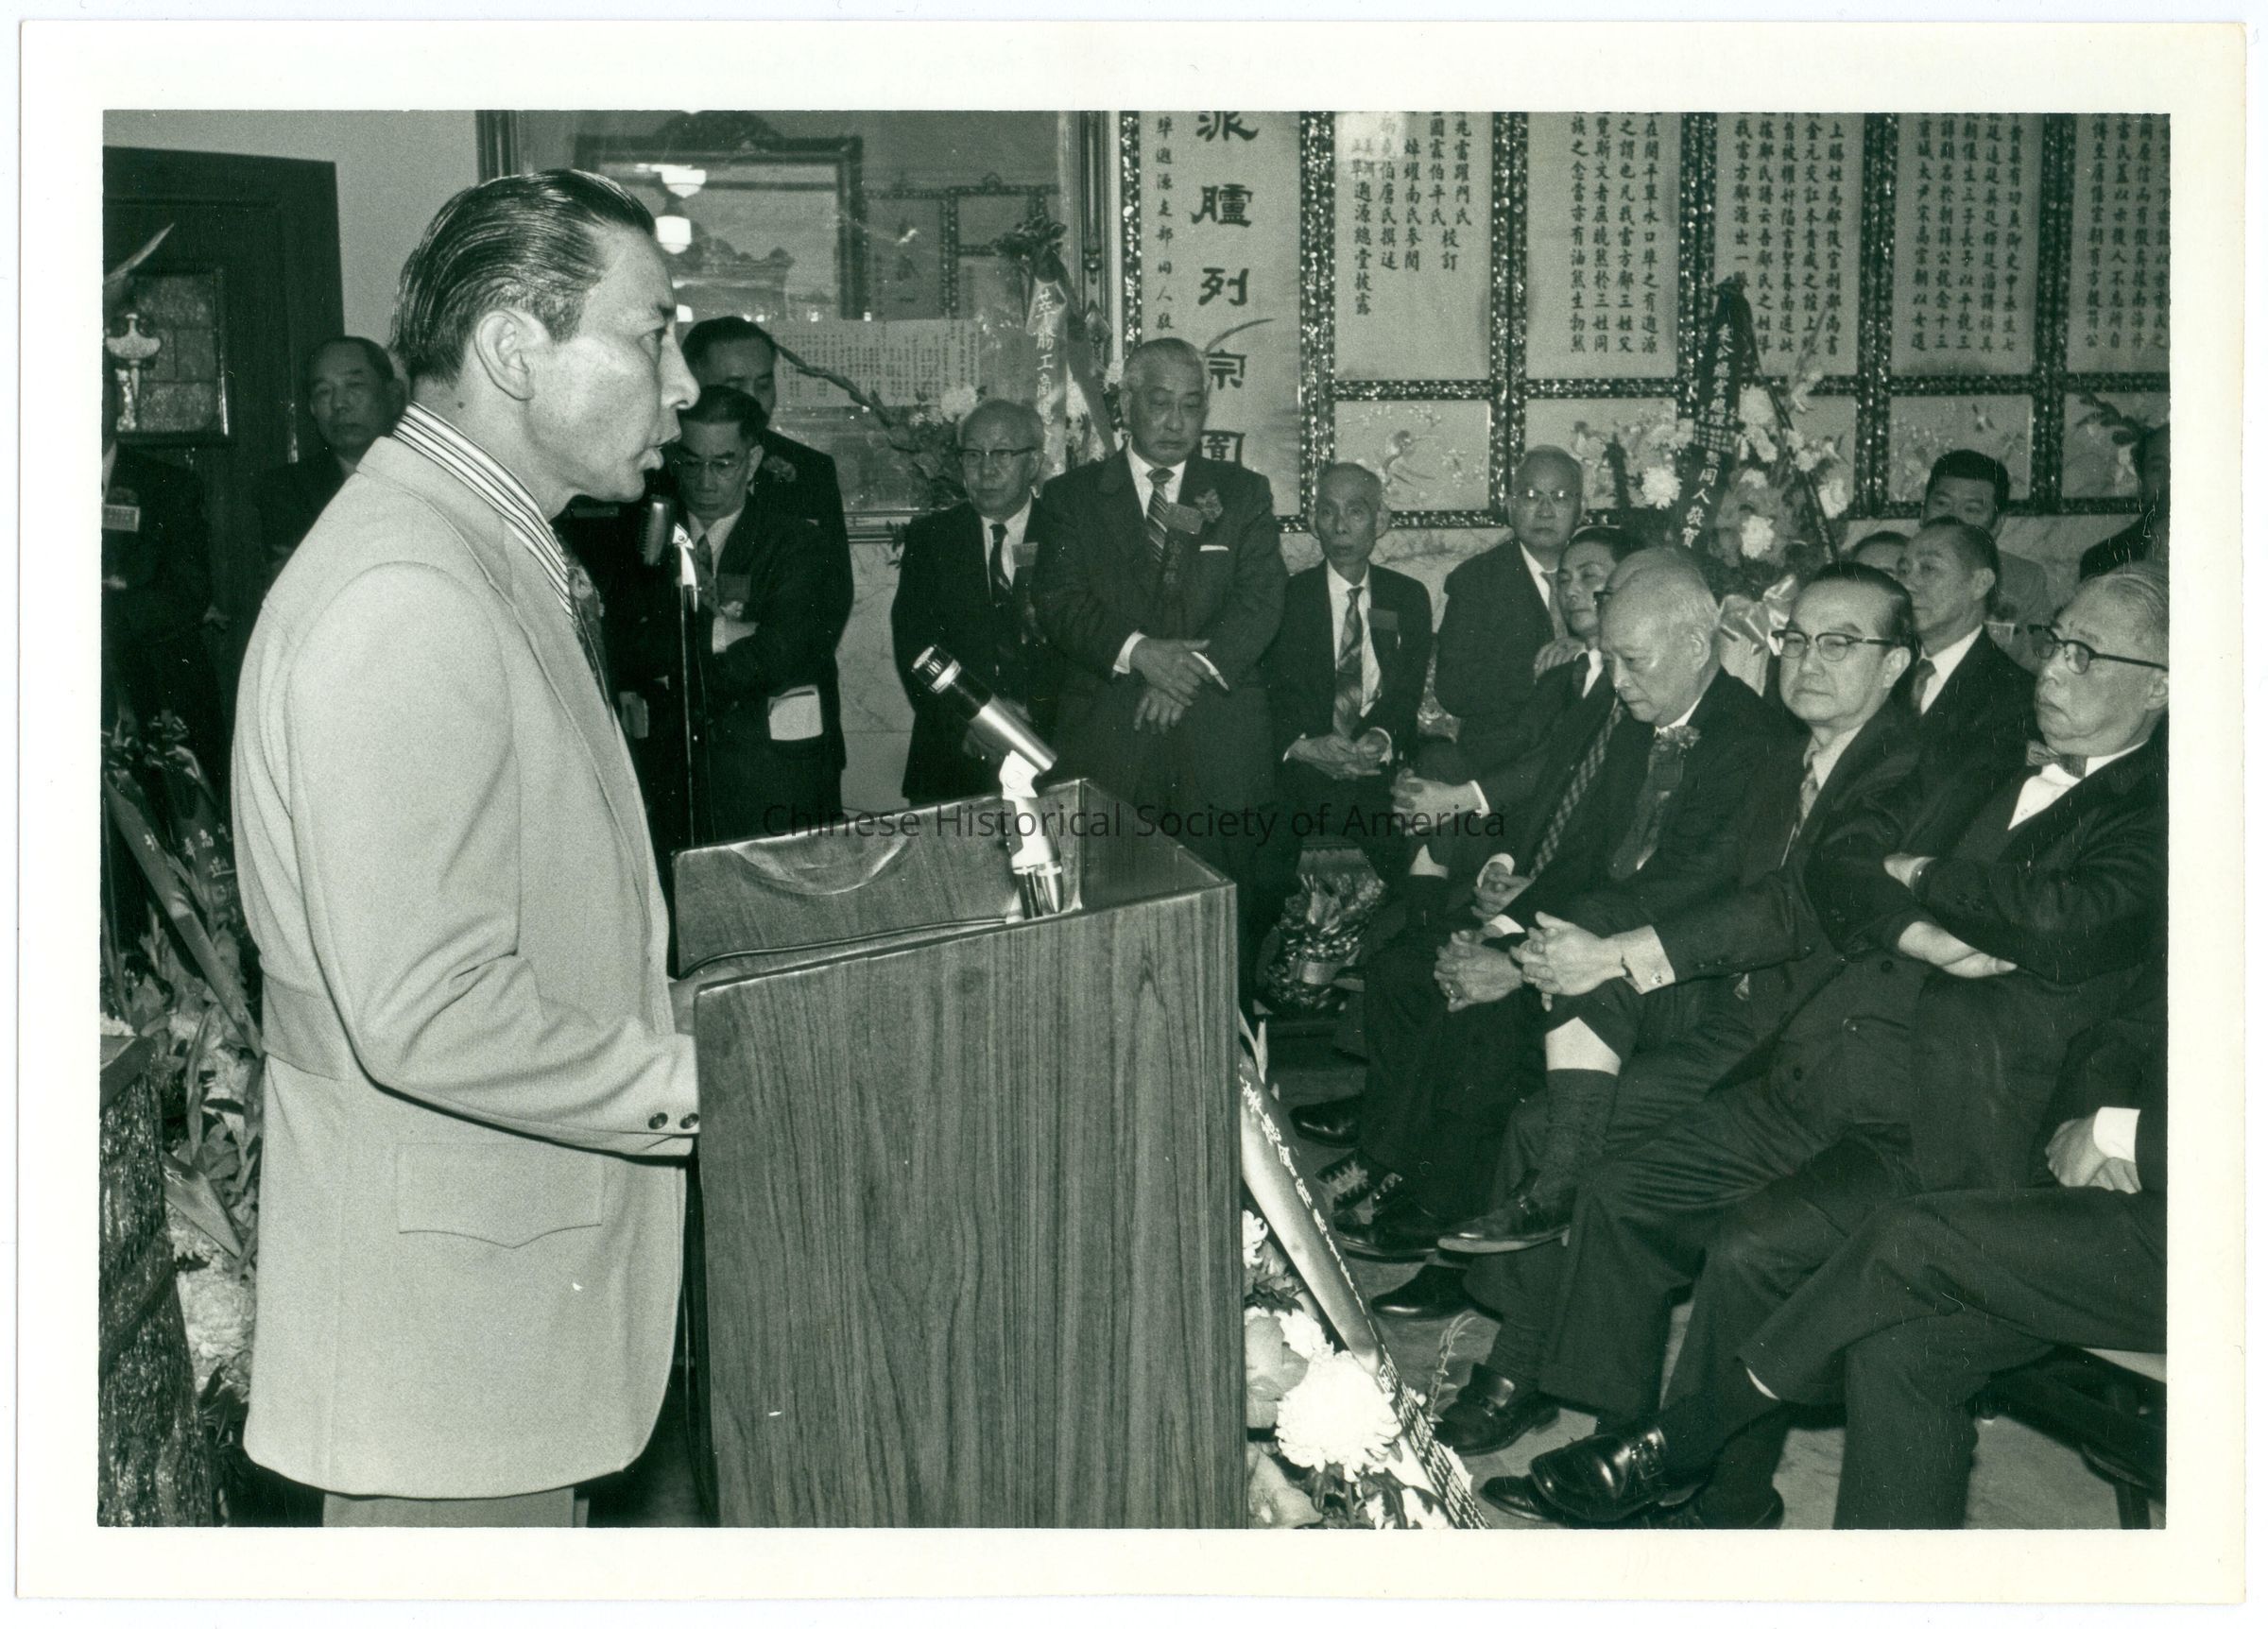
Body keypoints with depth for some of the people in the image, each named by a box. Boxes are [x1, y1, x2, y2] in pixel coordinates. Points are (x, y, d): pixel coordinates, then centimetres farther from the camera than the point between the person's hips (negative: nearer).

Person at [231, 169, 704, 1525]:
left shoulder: (496, 558, 12)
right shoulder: (408, 599, -23)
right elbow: (427, 1014, -27)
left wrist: (671, 1004, 8)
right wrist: (692, 1076, -17)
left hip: (521, 1243, 10)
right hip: (448, 1297, -10)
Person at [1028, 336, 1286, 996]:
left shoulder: (1243, 493, 13)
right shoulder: (1072, 495, 11)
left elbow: (1262, 597, 1)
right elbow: (1059, 600, -1)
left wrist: (1198, 665, -15)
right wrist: (1137, 651, -17)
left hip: (1221, 747, 1)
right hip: (1109, 745, 0)